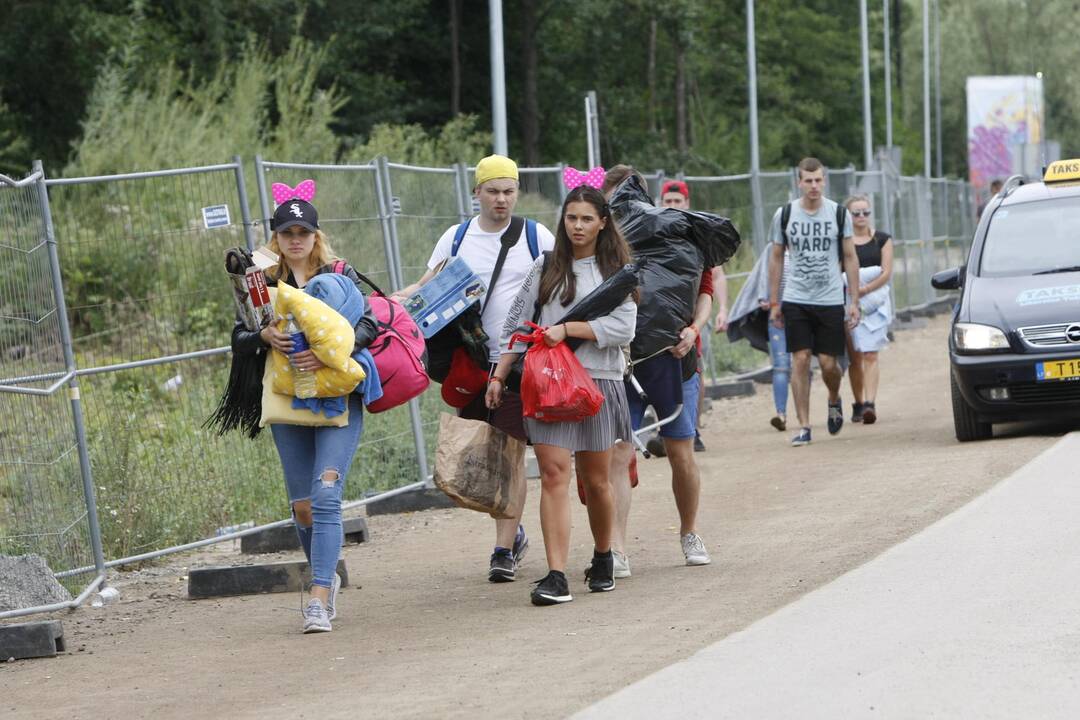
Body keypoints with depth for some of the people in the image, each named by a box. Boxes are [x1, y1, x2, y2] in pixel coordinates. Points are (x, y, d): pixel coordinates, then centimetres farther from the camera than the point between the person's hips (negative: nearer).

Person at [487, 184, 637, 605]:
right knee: (554, 475, -12)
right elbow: (517, 324, 11)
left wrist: (566, 329, -12)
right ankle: (556, 577, -17)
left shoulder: (616, 271, 5)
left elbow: (622, 328, -7)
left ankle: (603, 559, 33)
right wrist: (499, 376, 5)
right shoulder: (545, 268, 10)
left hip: (598, 381, 0)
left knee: (595, 480, 9)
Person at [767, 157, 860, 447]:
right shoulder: (784, 214, 2)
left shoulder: (839, 214, 2)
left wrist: (854, 301, 1)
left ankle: (834, 400, 32)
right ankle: (803, 426, -2)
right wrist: (774, 303, 7)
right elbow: (776, 258, 10)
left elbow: (850, 258, 7)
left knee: (828, 363, -1)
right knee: (800, 360, -7)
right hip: (795, 300, 0)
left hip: (830, 300, 0)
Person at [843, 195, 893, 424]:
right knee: (854, 357, 5)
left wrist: (865, 289, -14)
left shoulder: (882, 239, 6)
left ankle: (869, 404, -19)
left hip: (874, 300, -1)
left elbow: (886, 272, -1)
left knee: (870, 355, -11)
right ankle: (858, 404, 17)